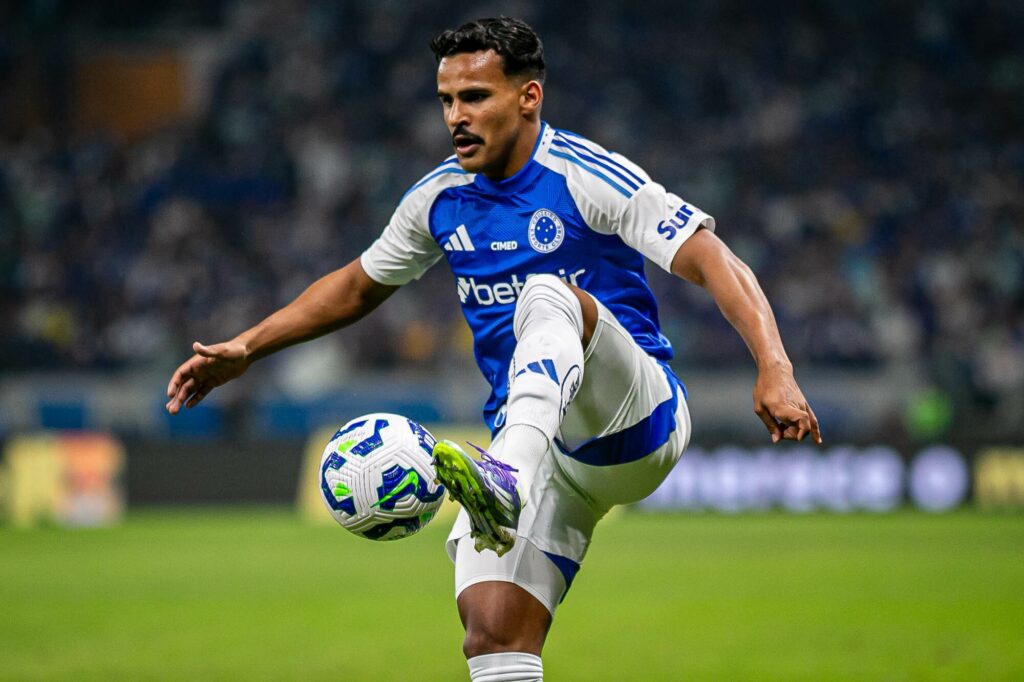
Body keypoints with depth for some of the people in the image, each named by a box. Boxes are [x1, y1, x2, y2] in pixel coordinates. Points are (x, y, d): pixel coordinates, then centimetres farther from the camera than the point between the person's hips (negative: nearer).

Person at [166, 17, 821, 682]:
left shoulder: (587, 176, -10)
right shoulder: (440, 200, 9)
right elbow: (358, 286, 27)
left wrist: (775, 370, -32)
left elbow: (715, 262, -18)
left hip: (639, 420, -5)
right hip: (538, 449, 5)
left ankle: (506, 479, -56)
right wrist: (246, 348, 21)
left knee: (547, 294, -33)